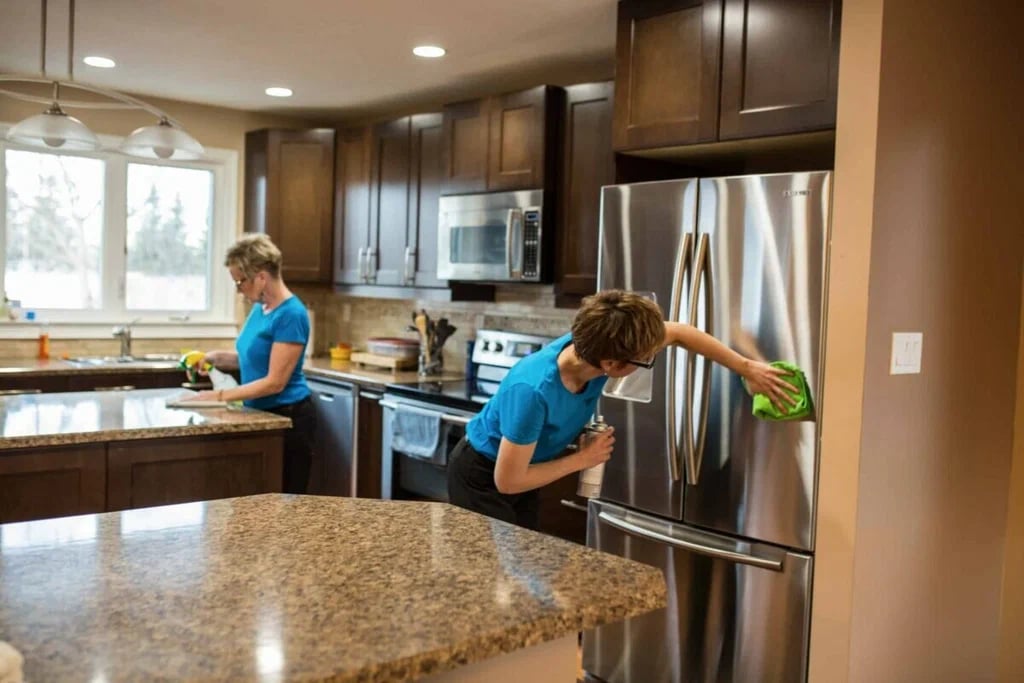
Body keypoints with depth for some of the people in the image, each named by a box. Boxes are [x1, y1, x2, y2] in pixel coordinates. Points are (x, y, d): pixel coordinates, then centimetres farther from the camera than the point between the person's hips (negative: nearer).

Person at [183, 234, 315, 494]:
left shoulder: (291, 315, -21)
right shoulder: (260, 307, 6)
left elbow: (275, 382, -21)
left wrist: (221, 396, -17)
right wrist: (217, 357, 0)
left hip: (288, 420, -9)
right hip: (263, 416, 9)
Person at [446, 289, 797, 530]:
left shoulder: (596, 347, -22)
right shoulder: (533, 391, -42)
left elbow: (680, 333, -7)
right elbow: (508, 481, -33)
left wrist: (748, 368, -5)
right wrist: (583, 458, -25)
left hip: (520, 468, 7)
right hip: (483, 475, -7)